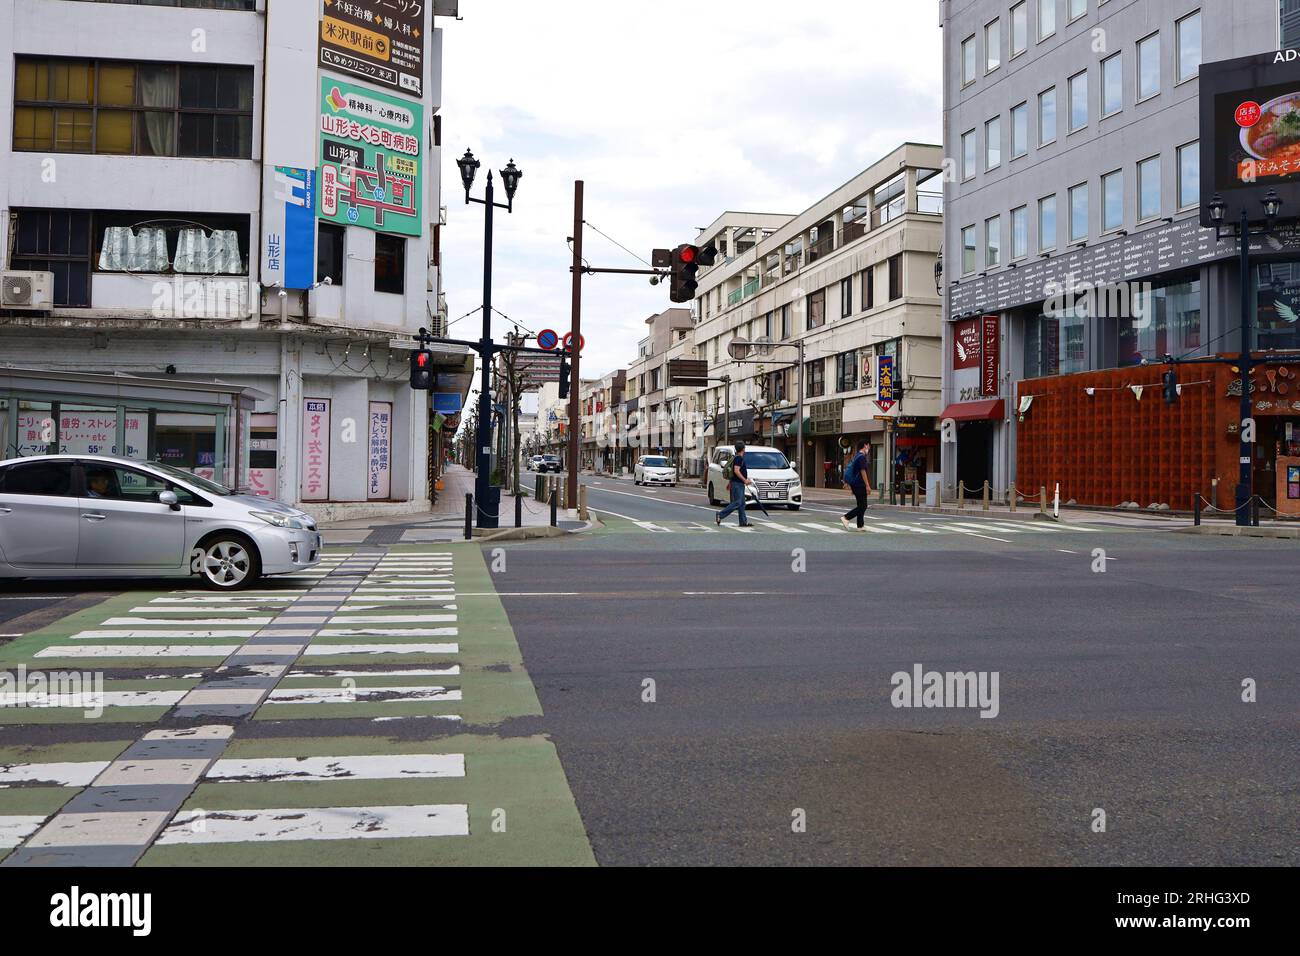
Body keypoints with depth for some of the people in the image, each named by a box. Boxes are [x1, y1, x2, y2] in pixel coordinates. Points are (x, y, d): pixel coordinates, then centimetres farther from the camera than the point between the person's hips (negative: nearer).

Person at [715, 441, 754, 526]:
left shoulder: (737, 458, 17)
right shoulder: (739, 458, -15)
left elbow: (733, 471, 24)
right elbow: (736, 471, -24)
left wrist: (730, 482, 30)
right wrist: (745, 480, -23)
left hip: (740, 484, 11)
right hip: (737, 484, -11)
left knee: (742, 504, 8)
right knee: (737, 503, -12)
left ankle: (743, 522, 8)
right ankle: (720, 515, -12)